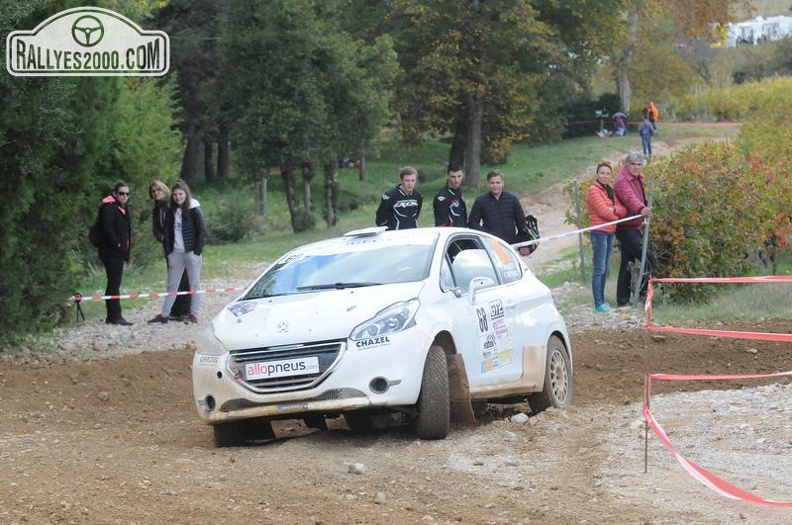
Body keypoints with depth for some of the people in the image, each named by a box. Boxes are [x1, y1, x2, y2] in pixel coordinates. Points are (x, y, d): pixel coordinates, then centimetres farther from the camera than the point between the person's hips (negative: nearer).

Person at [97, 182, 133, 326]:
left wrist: (126, 251, 15)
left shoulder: (123, 209, 19)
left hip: (119, 253, 10)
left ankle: (112, 316, 16)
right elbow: (107, 228, -21)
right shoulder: (109, 207, -11)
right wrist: (117, 244, -18)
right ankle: (115, 316, -7)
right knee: (114, 284, -8)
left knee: (114, 284, 12)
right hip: (111, 253, -10)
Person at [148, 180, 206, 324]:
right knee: (172, 285, 9)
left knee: (194, 285, 3)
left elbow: (202, 231, -7)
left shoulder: (194, 210, -6)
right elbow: (167, 232, 12)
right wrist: (167, 251, 3)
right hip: (176, 253, 5)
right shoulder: (171, 212, 8)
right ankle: (164, 314, 12)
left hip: (191, 253, -5)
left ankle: (193, 314, 7)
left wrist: (197, 251, -11)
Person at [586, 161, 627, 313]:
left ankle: (601, 300, 19)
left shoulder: (609, 191, 16)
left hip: (610, 232, 9)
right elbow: (603, 211, -15)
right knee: (599, 269, -9)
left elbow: (623, 210, 6)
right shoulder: (594, 190, -7)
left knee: (605, 269, 13)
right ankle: (598, 304, -10)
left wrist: (615, 209, -15)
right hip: (599, 232, -9)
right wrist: (617, 217, -1)